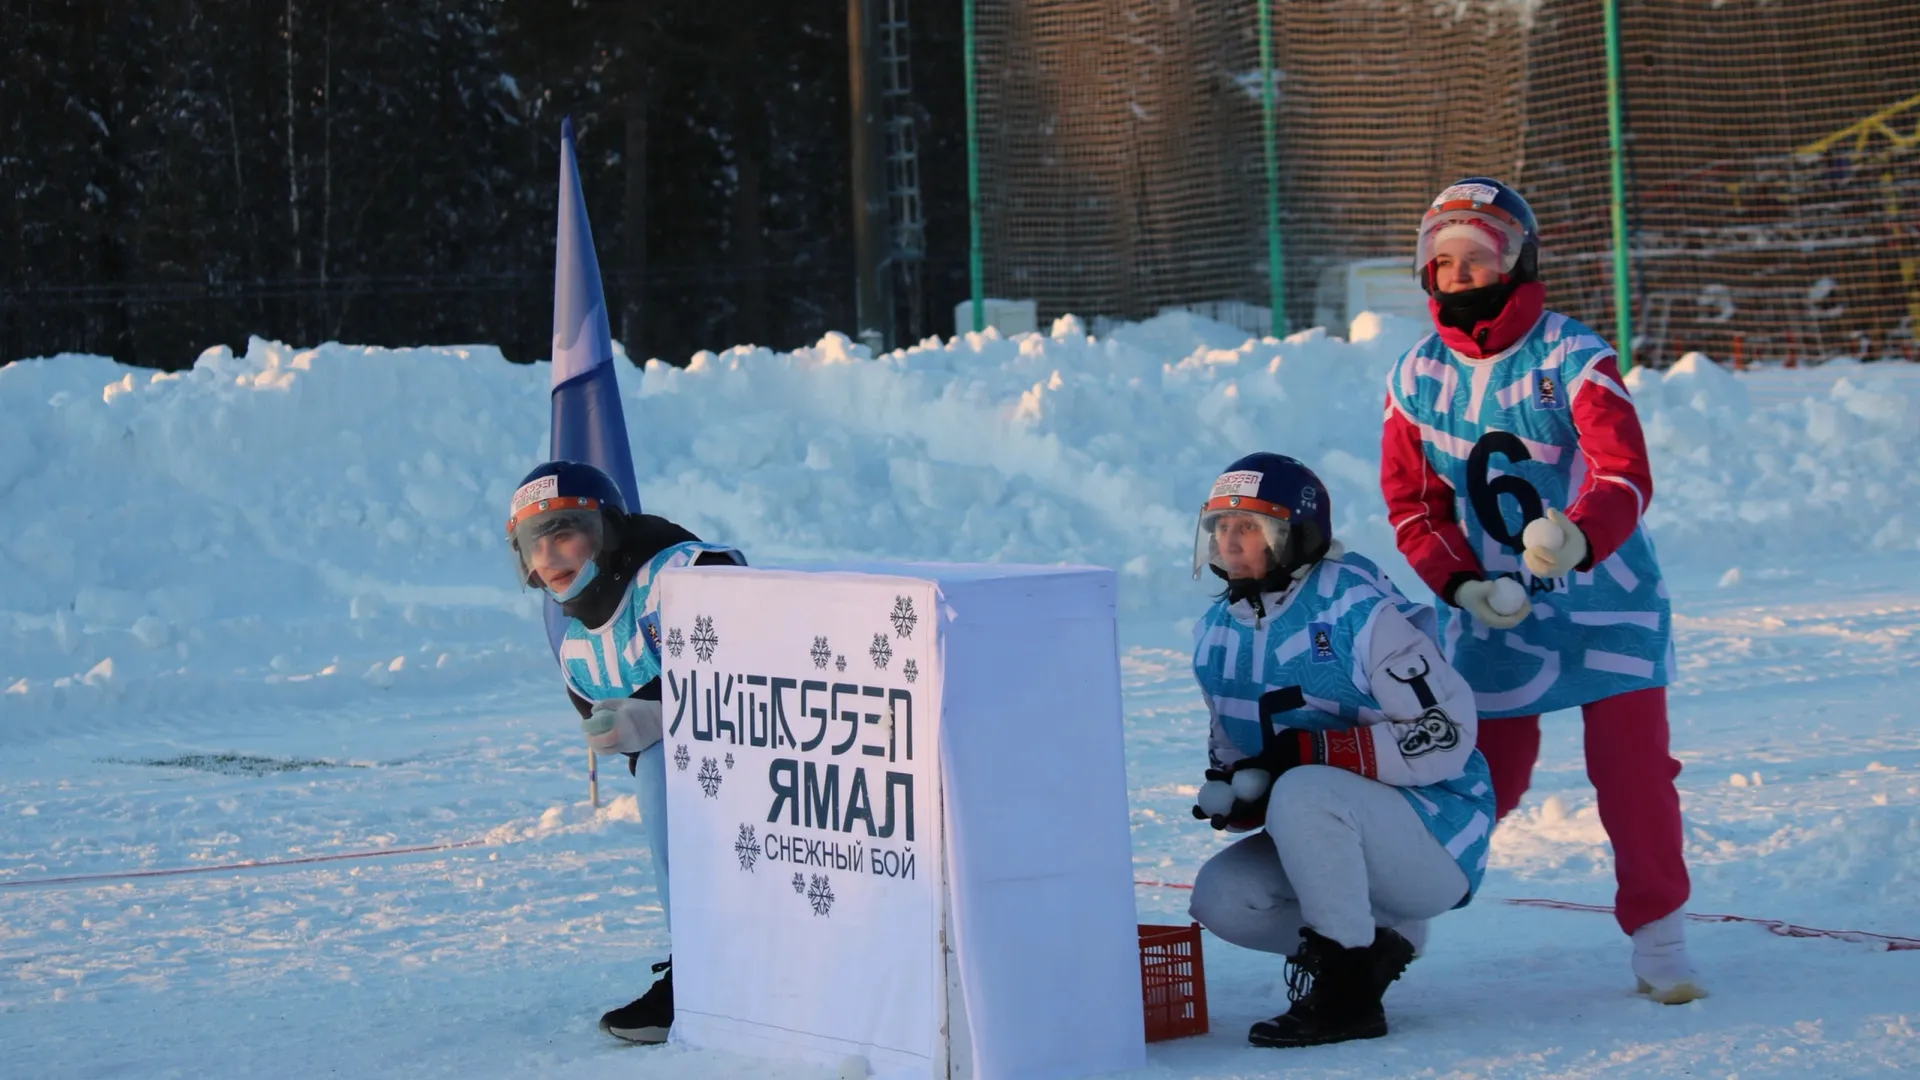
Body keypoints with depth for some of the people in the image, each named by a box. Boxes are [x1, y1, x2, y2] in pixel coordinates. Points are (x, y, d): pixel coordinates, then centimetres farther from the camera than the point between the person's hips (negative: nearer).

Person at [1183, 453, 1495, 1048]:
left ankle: (1347, 993, -22)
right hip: (1330, 836, 8)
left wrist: (1314, 751, -27)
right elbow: (1232, 750, 14)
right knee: (1220, 898, -14)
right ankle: (1378, 940, 6)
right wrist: (1231, 790, -11)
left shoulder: (1361, 611, -18)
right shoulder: (1216, 634, 6)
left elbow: (1445, 736, -22)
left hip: (1438, 840, -8)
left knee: (1304, 793, -34)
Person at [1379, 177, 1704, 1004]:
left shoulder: (1573, 359, -12)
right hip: (1491, 609, 2)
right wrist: (1462, 584, -14)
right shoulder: (1416, 379, 0)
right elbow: (1411, 502, 3)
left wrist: (1581, 536, -44)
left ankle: (1658, 941, 7)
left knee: (1633, 766, -7)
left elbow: (1625, 474, -23)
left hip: (1606, 600, -2)